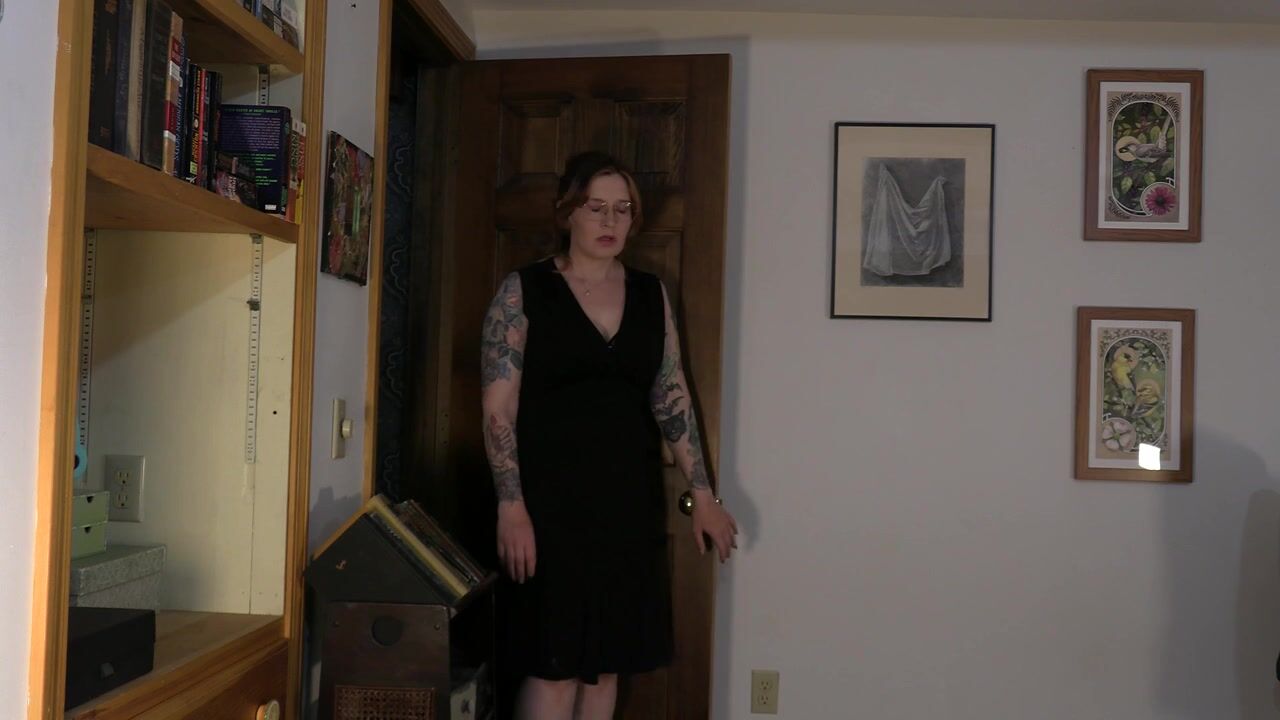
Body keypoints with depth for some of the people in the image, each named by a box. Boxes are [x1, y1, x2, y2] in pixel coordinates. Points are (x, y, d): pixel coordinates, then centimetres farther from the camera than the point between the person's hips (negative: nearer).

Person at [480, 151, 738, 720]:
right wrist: (511, 505, -15)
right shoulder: (524, 291, -4)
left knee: (607, 661, 10)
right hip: (552, 499, -4)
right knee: (555, 662, -2)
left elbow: (671, 396, 8)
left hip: (630, 500, 5)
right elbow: (499, 407, -8)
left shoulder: (650, 294, 9)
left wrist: (702, 493, 3)